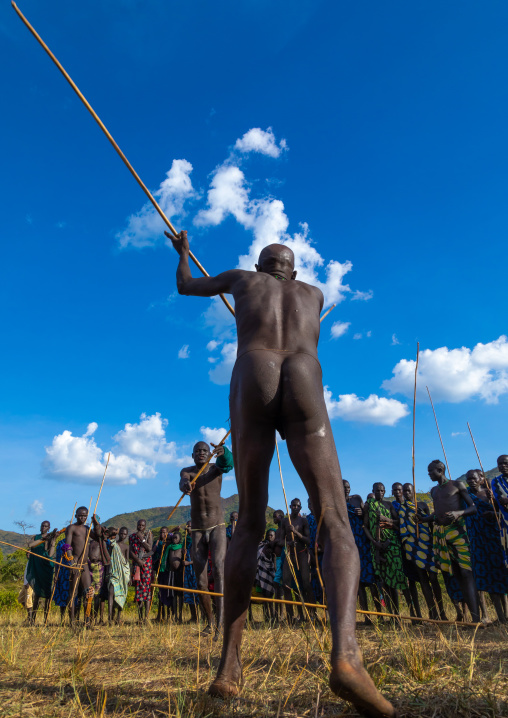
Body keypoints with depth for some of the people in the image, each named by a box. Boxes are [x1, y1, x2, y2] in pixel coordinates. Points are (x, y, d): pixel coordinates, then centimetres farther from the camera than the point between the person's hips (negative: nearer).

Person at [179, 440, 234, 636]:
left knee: (218, 569, -21)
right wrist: (185, 485, -51)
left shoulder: (216, 467, -3)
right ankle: (209, 622, 24)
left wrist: (223, 452, -52)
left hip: (217, 528, -2)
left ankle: (220, 621, -24)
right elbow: (183, 481, -25)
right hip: (197, 531, 2)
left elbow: (228, 463, -27)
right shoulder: (187, 471, -1)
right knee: (201, 582, 6)